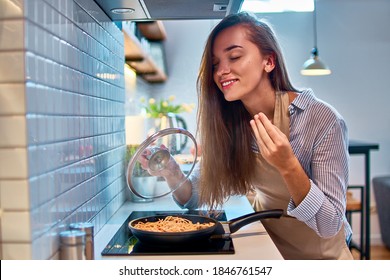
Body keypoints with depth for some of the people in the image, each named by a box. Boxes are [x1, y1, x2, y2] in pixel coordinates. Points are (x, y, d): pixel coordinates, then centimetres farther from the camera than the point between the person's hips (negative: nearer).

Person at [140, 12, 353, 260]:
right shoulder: (228, 125, -10)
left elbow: (329, 225, -21)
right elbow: (195, 197, -7)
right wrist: (171, 173, -26)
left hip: (320, 255, -1)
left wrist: (288, 166, -35)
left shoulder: (323, 121, -22)